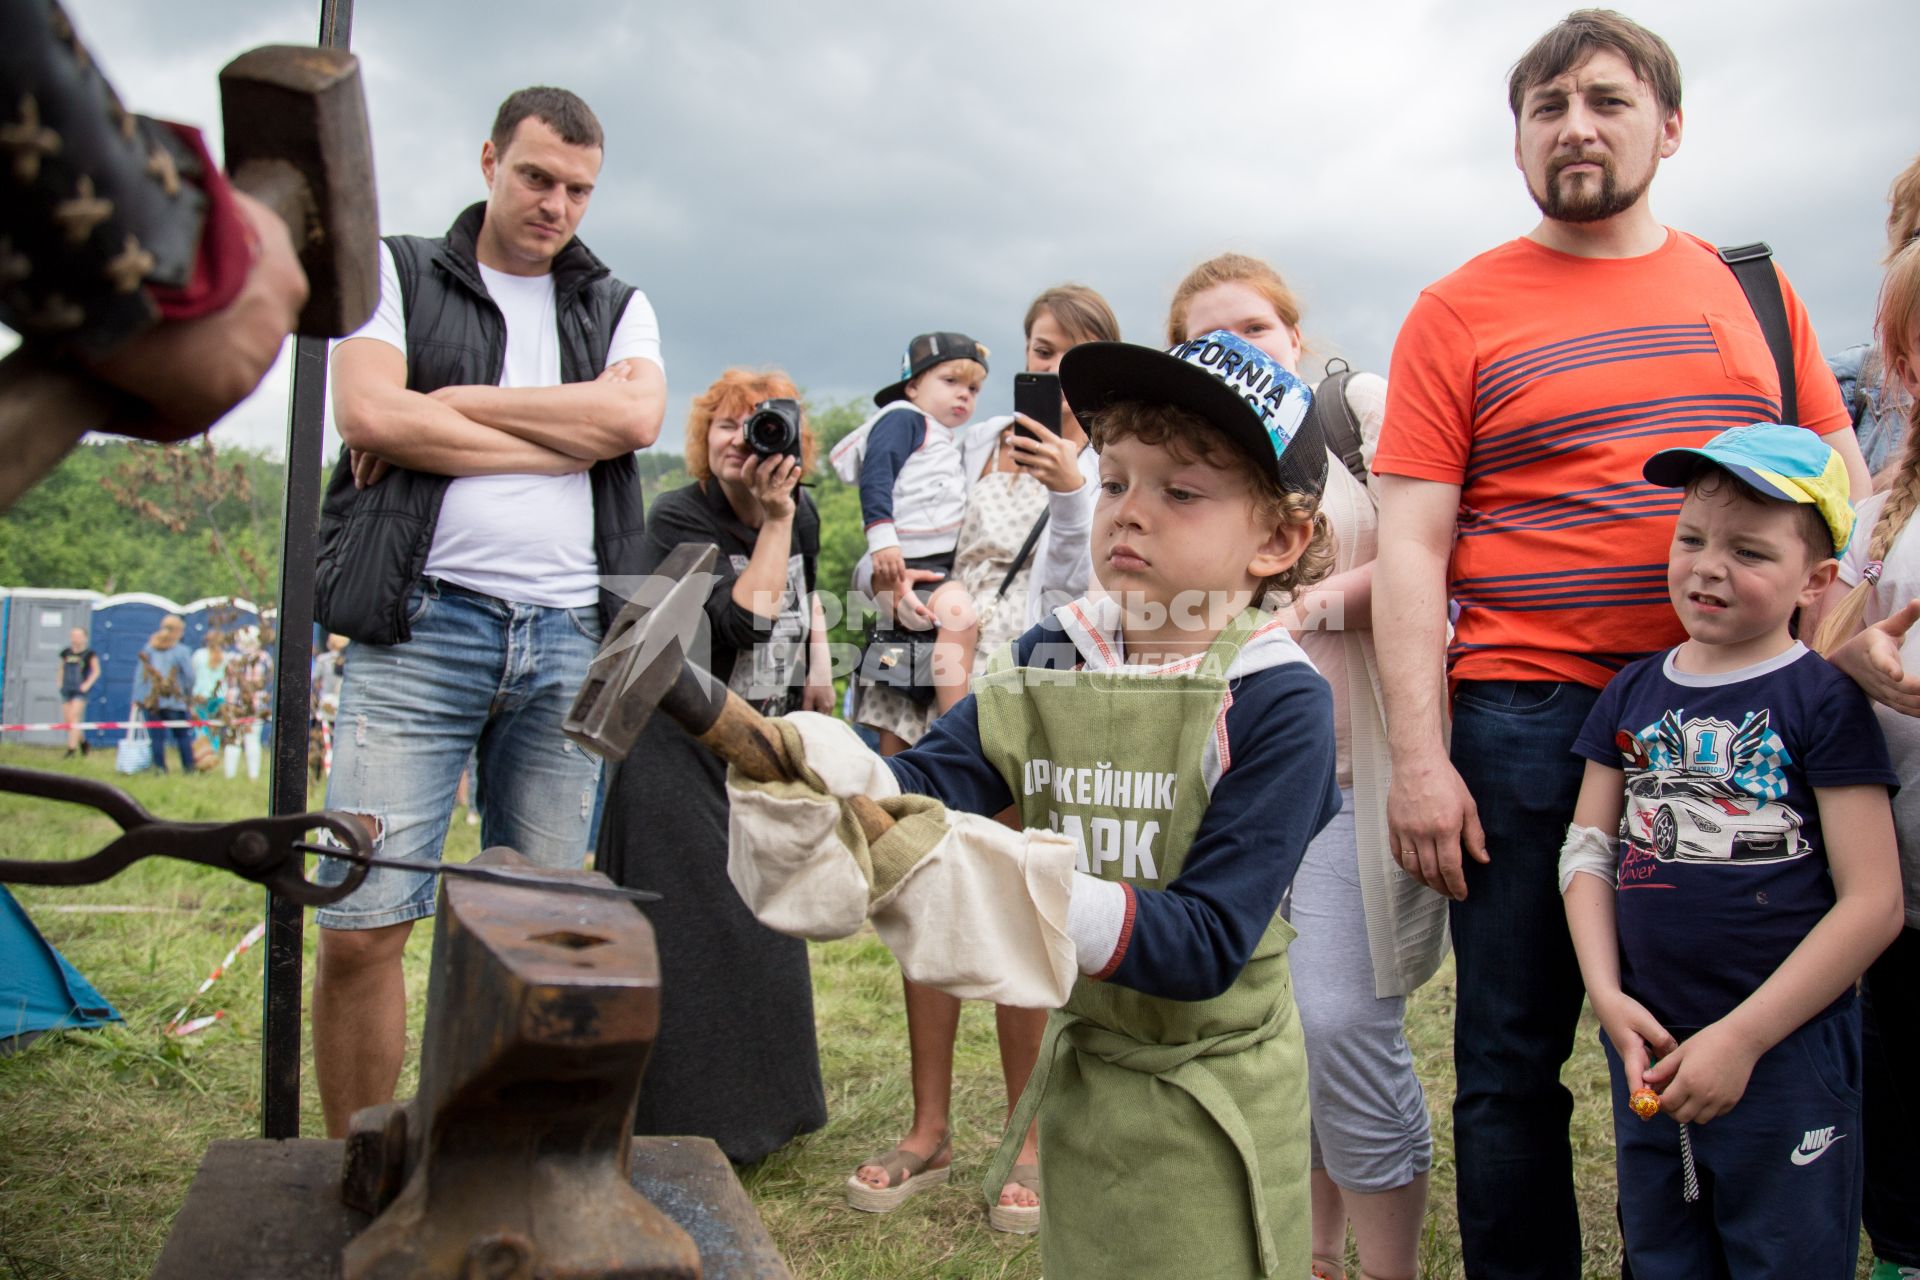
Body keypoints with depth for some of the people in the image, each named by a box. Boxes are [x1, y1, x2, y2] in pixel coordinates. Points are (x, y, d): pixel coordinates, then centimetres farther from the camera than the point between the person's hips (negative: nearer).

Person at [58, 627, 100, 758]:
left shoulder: (89, 654, -4)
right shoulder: (66, 653, 10)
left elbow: (96, 671, 0)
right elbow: (62, 668, 24)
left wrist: (87, 684, -9)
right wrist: (60, 682, 12)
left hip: (80, 690, -6)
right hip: (66, 690, 6)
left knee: (74, 717, -13)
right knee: (67, 719, 6)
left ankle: (71, 749, -12)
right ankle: (82, 741, 27)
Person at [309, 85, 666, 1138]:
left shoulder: (617, 308, 19)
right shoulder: (397, 272, 13)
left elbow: (635, 416, -3)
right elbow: (367, 414, -6)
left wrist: (456, 402, -4)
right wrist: (568, 441, -3)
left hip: (570, 641, 2)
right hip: (423, 625, -2)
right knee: (362, 924, -6)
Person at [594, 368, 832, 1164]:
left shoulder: (802, 515, 3)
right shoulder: (678, 518, -17)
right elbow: (742, 620, -29)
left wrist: (820, 662, 9)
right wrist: (773, 519, -28)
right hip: (678, 751, -7)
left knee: (764, 927, 15)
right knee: (688, 940, -5)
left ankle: (761, 1109, 31)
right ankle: (684, 1126, 8)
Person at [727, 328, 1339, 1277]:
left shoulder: (1277, 701, -19)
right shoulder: (1052, 659, -4)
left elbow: (1207, 943, -25)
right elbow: (928, 781, -16)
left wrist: (1027, 893, -37)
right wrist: (830, 777, -38)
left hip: (1210, 1103, -4)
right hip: (1080, 1070, 4)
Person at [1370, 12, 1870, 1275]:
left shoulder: (1749, 289, 11)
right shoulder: (1459, 311, 2)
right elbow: (1411, 543, -3)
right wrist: (1418, 757, -10)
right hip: (1530, 720, -2)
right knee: (1514, 1056, 6)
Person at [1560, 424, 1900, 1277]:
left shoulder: (1822, 701, -9)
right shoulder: (1634, 693, 5)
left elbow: (1873, 902, -12)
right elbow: (1588, 853, 7)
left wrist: (1743, 1036, -13)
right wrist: (1606, 993, -6)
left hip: (1785, 1061, -4)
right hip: (1648, 1052, 4)